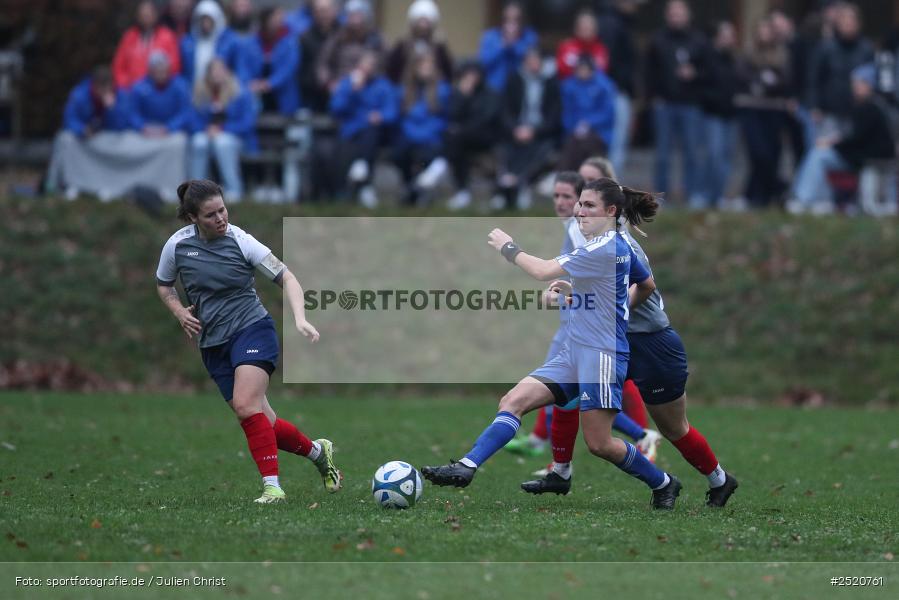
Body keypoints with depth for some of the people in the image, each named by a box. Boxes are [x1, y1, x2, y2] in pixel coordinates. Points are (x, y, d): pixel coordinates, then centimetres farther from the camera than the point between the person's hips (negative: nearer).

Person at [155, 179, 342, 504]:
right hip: (213, 344, 4)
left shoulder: (240, 241, -10)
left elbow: (286, 278, -8)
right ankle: (317, 450, 26)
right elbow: (163, 285, 17)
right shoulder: (177, 245, -1)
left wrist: (300, 319, -23)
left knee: (246, 406, -25)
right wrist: (180, 312, -2)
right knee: (262, 422, 1)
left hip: (251, 329, -4)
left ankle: (272, 486, -21)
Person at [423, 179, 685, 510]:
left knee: (599, 443, -4)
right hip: (575, 353, 10)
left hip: (602, 354, -10)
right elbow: (647, 286, 28)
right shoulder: (620, 247, 13)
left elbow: (543, 271, -19)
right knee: (514, 400, -6)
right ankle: (466, 467, -17)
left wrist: (508, 248, -5)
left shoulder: (604, 249, -17)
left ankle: (663, 483, 18)